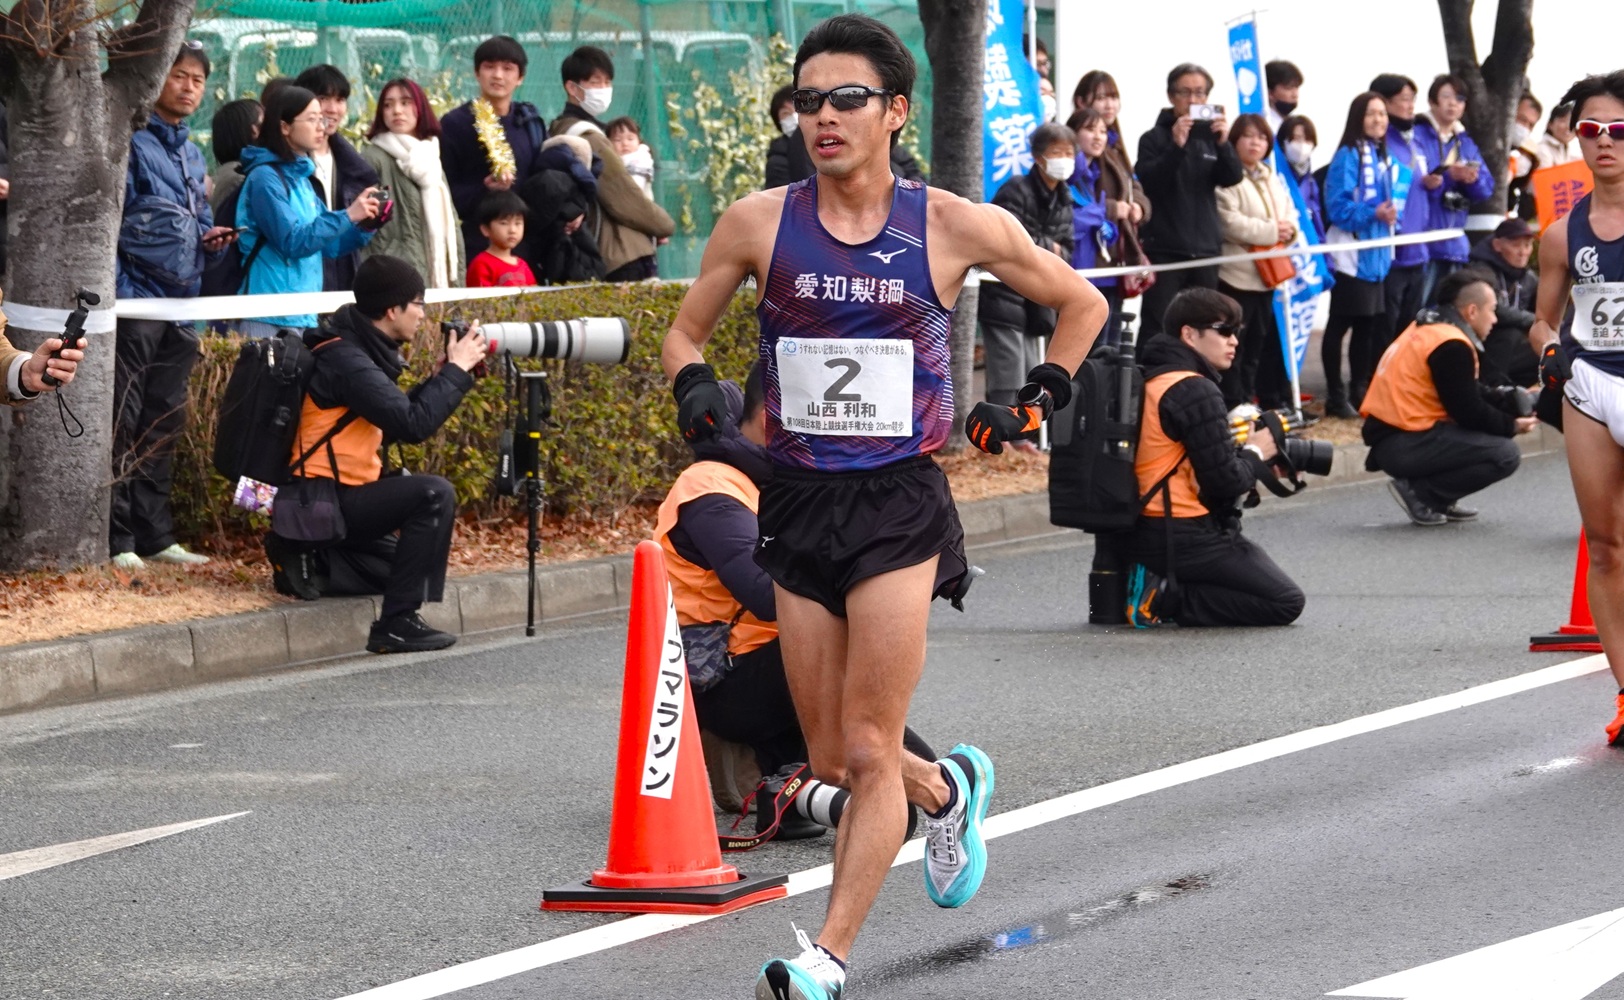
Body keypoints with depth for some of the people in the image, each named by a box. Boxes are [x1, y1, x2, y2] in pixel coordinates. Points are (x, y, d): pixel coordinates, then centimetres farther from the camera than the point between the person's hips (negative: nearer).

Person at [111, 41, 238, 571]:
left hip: (181, 304, 8)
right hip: (137, 301, -8)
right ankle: (117, 539, -6)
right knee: (123, 424, -7)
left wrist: (212, 241, 2)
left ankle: (155, 533, 16)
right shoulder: (133, 144, -6)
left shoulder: (193, 154, 18)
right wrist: (120, 294, -19)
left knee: (165, 424, 11)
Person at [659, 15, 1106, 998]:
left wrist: (1038, 403, 4)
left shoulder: (956, 226, -4)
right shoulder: (759, 223, 0)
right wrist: (696, 388, -6)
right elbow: (685, 334, 14)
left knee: (869, 750, -10)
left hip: (900, 506, -3)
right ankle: (948, 787, 40)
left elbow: (1083, 304, 12)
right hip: (801, 503, 3)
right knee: (831, 758, 10)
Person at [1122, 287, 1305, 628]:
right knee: (1286, 602, -5)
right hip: (1186, 540, -10)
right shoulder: (1195, 391, -17)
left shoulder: (1152, 380, 12)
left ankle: (1159, 583, 8)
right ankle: (1166, 598, -12)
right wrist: (1256, 454, 0)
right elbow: (1225, 482, -19)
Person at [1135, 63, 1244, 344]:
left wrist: (1223, 144, -19)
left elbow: (1233, 177, -1)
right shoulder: (1155, 139, 2)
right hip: (1164, 250, -4)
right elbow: (1149, 182, -12)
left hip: (1205, 250, 4)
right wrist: (1176, 146, -24)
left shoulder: (1211, 136, 11)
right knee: (1157, 330, -8)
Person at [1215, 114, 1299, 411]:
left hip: (1268, 275, 8)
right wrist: (1271, 231, -18)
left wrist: (1288, 230, -8)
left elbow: (1291, 214, 15)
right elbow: (1229, 222, -21)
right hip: (1237, 274, -8)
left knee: (1261, 342, 14)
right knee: (1235, 345, -6)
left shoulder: (1274, 180, 18)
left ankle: (1272, 401, 20)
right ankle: (1232, 406, -3)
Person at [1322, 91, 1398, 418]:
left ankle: (1359, 391, 22)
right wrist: (1373, 213, -25)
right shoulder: (1348, 156, -10)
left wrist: (1390, 214, 0)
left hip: (1376, 254, 8)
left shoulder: (1381, 157, 12)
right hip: (1351, 254, -8)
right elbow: (1337, 207, -16)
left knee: (1368, 324, 13)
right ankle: (1336, 395, 1)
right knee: (1340, 324, -2)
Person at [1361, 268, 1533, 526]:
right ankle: (1418, 492, -8)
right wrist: (1512, 426, 3)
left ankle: (1440, 501, 12)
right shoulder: (1451, 347, -16)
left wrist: (1515, 403, 17)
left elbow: (1472, 394, 22)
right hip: (1405, 446, -10)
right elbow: (1468, 412, -12)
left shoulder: (1427, 330, 15)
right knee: (1505, 455, -13)